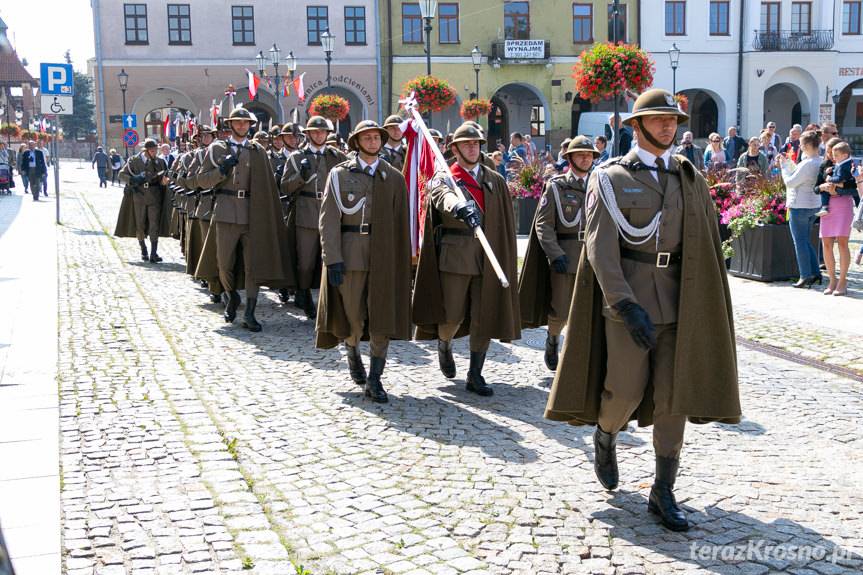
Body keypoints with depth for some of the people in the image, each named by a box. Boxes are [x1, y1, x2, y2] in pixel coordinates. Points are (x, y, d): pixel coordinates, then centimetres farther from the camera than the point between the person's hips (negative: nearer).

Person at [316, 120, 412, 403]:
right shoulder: (340, 174, 4)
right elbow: (329, 219, -3)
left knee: (383, 317, -2)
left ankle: (374, 380, 7)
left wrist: (402, 261, 4)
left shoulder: (394, 177, 8)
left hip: (384, 257, 1)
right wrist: (332, 258, -12)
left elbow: (401, 224, 7)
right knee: (353, 317, 5)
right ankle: (352, 352, 37)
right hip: (350, 254, -1)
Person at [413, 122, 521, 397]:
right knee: (452, 315, 1)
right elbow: (445, 197, -24)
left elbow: (505, 223, 9)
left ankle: (475, 376, 12)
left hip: (487, 257, 3)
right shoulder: (443, 178, 2)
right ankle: (444, 346, 35)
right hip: (454, 255, -2)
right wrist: (460, 207, -46)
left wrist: (505, 258, 3)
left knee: (484, 316, 1)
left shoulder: (496, 181, 12)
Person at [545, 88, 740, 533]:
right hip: (627, 295, -3)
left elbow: (707, 245, 11)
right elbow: (600, 248, -10)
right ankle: (605, 435, 33)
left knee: (674, 394, 0)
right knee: (626, 389, -2)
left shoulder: (691, 179, 10)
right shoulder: (611, 179, -2)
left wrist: (705, 305, 6)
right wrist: (627, 306, -20)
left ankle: (663, 493, 10)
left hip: (678, 299, 3)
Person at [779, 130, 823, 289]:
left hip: (799, 206, -9)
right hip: (813, 205, 9)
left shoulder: (807, 164, -22)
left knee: (800, 241, 0)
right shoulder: (819, 162, 6)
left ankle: (805, 276, 3)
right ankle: (815, 273, 17)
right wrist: (788, 162, 12)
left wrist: (783, 166, -6)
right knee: (805, 241, 18)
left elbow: (790, 182, -18)